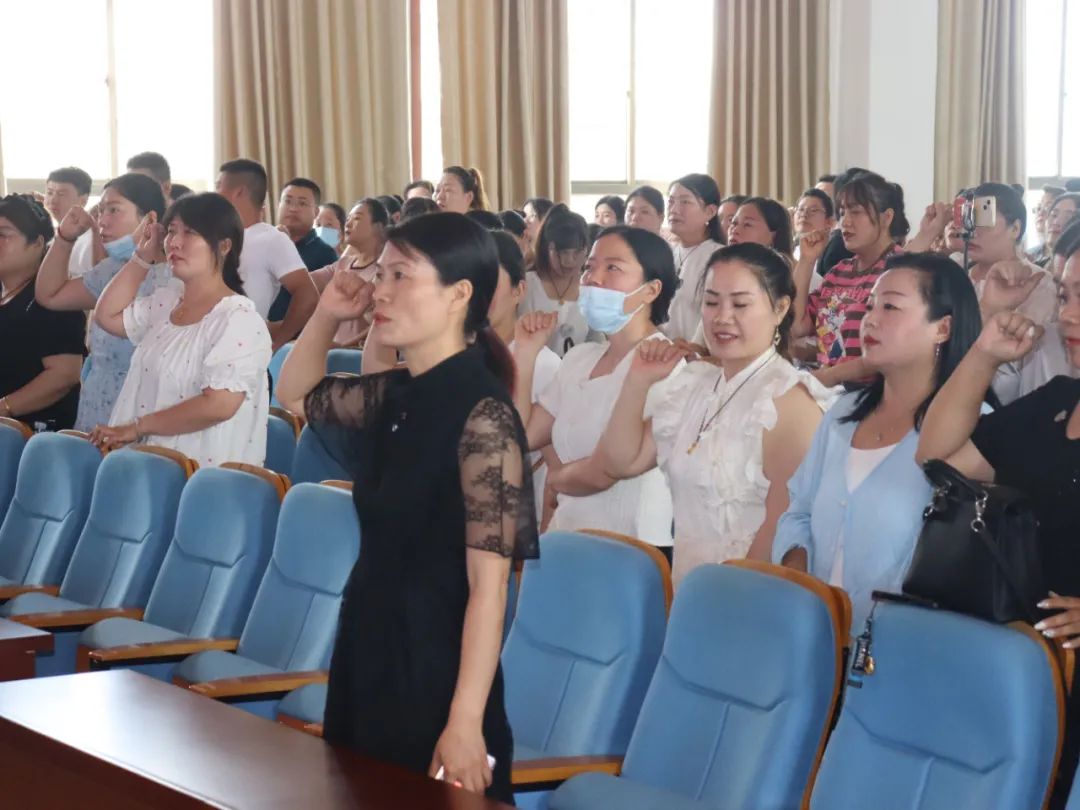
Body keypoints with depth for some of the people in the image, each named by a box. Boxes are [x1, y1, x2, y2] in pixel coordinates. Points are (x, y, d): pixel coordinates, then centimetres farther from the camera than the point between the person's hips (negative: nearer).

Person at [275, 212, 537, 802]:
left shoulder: (482, 414, -19)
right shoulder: (394, 395, 4)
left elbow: (488, 582, -21)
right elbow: (297, 395, 24)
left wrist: (466, 722, -23)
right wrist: (327, 315, 5)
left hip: (435, 669, -8)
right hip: (366, 654, 8)